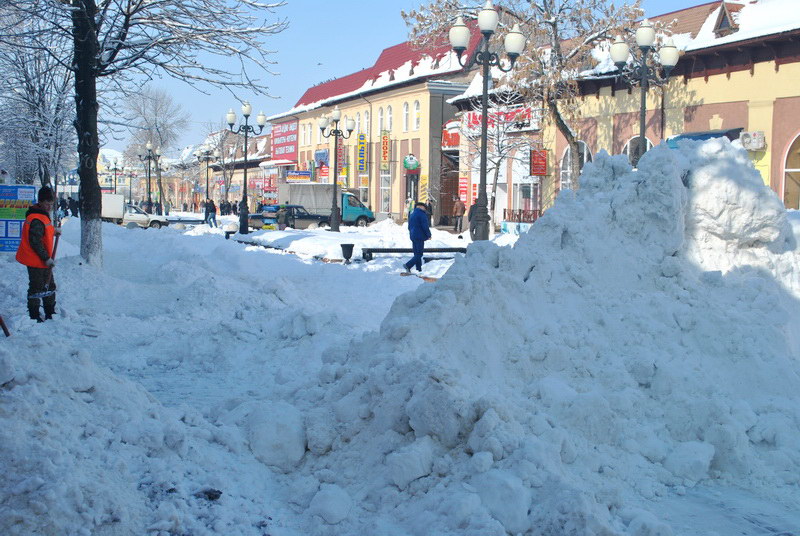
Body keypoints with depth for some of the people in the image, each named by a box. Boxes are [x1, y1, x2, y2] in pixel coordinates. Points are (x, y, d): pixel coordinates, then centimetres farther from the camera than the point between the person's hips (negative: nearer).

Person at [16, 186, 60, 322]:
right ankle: (34, 316, 8)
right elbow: (35, 242, -25)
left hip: (44, 260, 11)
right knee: (36, 287, -2)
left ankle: (51, 313, 30)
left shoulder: (43, 215, 10)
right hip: (36, 261, -11)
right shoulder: (36, 220, -22)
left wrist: (53, 230, 8)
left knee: (49, 285, 18)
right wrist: (46, 258, -21)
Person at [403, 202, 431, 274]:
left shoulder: (411, 215, 14)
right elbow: (425, 226, -14)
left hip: (413, 236, 9)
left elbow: (409, 227, 21)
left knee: (416, 254, 12)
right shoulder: (422, 214, -12)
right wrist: (429, 235, -2)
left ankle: (419, 269, 13)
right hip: (420, 237, -9)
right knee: (419, 254, -7)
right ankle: (408, 265, -19)